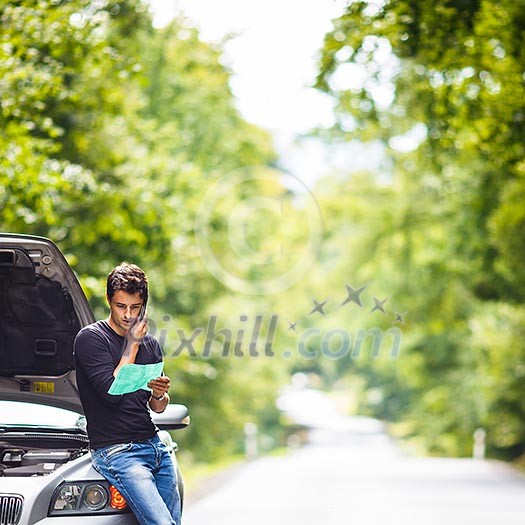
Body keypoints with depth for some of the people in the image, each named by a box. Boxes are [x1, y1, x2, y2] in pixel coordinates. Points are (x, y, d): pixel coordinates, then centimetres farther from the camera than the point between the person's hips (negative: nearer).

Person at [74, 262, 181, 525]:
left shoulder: (150, 344, 15)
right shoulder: (90, 338, -6)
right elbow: (113, 393, -16)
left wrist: (159, 395, -5)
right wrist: (132, 345, -10)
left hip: (154, 445, 7)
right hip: (116, 451, -7)